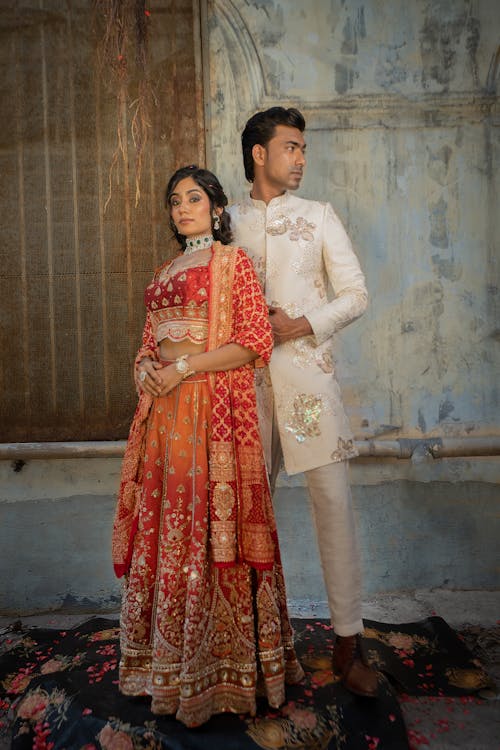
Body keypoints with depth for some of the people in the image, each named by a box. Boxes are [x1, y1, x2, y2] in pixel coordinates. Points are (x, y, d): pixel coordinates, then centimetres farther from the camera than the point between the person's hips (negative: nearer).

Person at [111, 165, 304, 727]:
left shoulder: (233, 261, 2)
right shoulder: (164, 272, 21)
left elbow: (256, 342, -8)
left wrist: (183, 368, -13)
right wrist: (144, 366, 1)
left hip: (213, 404, -6)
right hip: (162, 407, 6)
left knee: (208, 527, -4)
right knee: (163, 527, 8)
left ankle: (219, 665, 14)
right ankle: (168, 661, 24)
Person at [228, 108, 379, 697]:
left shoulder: (318, 216, 11)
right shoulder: (228, 220, 14)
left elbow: (356, 293, 5)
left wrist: (304, 324, -10)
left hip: (307, 367, -1)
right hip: (247, 373, 2)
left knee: (332, 498, -4)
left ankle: (348, 643, 9)